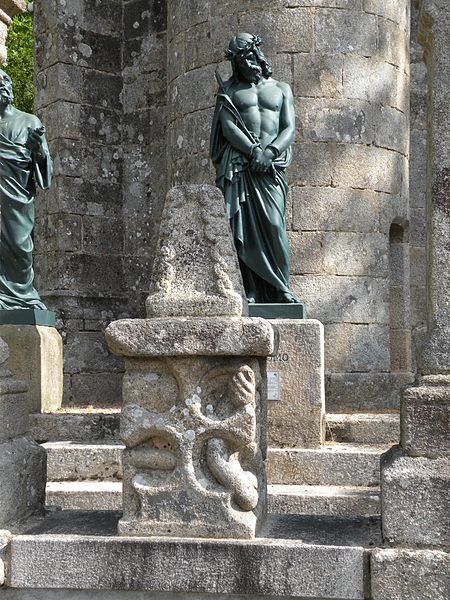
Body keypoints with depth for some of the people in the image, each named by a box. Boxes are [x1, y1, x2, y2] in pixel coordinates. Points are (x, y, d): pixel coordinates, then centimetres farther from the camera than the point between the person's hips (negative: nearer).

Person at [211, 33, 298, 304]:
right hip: (238, 163, 0)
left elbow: (290, 129, 8)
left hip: (271, 164, 0)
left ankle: (281, 289, -8)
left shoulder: (281, 88, 20)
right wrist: (253, 151, -14)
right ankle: (250, 291, -9)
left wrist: (270, 152, -12)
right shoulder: (229, 89, 17)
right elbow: (228, 126, 2)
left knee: (273, 224, -14)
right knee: (241, 225, -10)